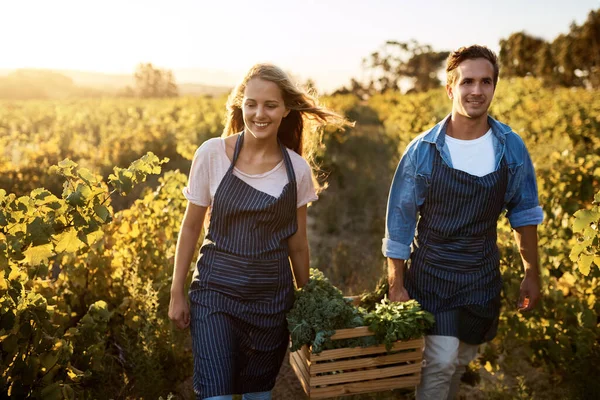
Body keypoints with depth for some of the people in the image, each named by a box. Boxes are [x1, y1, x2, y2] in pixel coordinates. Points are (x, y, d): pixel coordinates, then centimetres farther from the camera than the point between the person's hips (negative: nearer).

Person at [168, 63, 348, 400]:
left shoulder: (298, 169, -3)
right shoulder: (212, 154, -8)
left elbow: (297, 242, 7)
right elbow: (191, 227, 0)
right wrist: (177, 293, 2)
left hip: (272, 298, 2)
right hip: (216, 292, -2)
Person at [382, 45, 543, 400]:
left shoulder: (512, 148, -6)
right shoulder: (423, 150, -13)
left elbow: (524, 213, 6)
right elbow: (400, 221, -7)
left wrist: (532, 273, 8)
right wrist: (396, 284, -5)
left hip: (483, 277, 3)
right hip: (431, 276, -3)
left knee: (461, 361, 16)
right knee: (441, 361, -9)